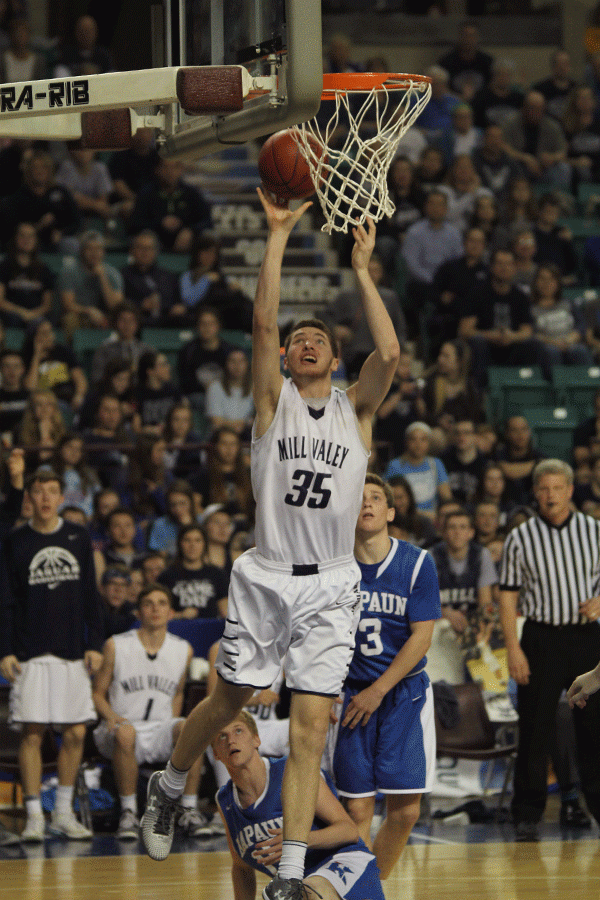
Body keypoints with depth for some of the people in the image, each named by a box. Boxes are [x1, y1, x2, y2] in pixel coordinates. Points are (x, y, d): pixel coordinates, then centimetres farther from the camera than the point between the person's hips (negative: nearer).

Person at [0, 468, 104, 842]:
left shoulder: (78, 538, 8)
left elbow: (90, 596, 11)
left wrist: (94, 645, 4)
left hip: (73, 652, 3)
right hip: (31, 653, -3)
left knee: (76, 732, 2)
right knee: (33, 733, -5)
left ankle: (64, 811, 14)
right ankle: (34, 815, 0)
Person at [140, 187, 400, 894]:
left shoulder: (356, 410, 8)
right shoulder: (273, 400, 4)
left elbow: (388, 352, -11)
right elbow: (262, 322, -11)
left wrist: (361, 269, -8)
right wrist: (279, 236, -14)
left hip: (329, 589, 1)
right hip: (265, 577, -1)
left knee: (310, 730, -5)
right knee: (228, 701, 11)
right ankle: (168, 788, 41)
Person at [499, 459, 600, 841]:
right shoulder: (520, 538, 2)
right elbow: (508, 595, 2)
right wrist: (513, 648, -6)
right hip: (541, 638, -1)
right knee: (535, 728, -1)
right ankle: (528, 814, 6)